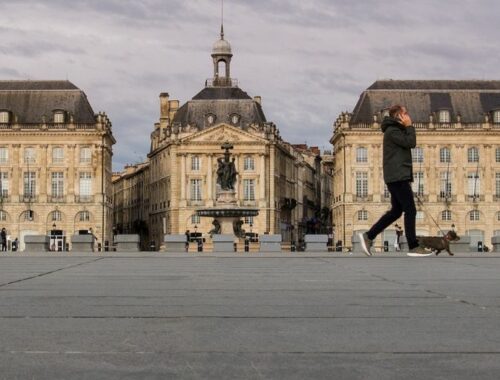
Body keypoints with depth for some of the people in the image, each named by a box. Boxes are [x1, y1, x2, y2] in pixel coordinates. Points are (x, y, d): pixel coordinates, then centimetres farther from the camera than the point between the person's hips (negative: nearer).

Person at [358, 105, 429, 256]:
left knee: (396, 211, 11)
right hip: (397, 177, -10)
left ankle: (368, 236, 12)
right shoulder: (392, 131, -10)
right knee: (410, 210, -9)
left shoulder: (396, 130, 21)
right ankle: (413, 247, -7)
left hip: (398, 177, 10)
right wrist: (410, 126, -8)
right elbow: (411, 143, -17)